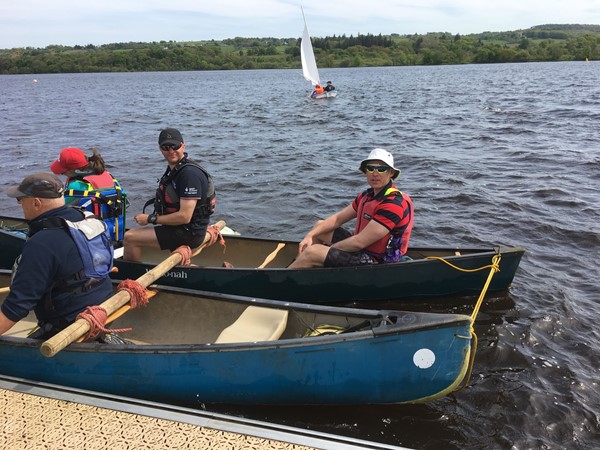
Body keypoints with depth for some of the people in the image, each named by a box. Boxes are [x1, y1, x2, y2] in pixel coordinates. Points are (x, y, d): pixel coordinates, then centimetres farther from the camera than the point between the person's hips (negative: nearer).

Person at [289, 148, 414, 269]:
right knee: (320, 226, 17)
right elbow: (338, 218, 10)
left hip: (375, 261, -10)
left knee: (312, 252, -19)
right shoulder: (367, 196, 6)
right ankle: (297, 267, 13)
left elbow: (359, 242, -26)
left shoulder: (394, 204, -24)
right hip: (363, 249, 10)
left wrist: (328, 248, -13)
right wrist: (309, 236, -3)